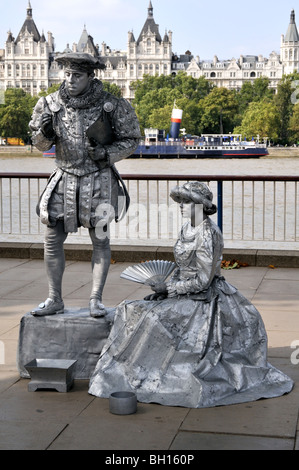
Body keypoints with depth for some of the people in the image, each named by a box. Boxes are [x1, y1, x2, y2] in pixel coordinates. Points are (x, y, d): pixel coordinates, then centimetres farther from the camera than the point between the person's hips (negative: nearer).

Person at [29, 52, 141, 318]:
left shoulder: (111, 106, -9)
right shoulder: (52, 104, -1)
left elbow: (131, 141, -1)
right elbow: (40, 145, 8)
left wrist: (107, 154, -17)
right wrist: (45, 133, -14)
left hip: (98, 181, -3)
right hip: (65, 179, 3)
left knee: (100, 240, 2)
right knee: (53, 239, 2)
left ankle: (96, 300, 10)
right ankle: (55, 300, 12)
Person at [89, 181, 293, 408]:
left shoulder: (208, 235, -21)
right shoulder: (188, 229, 7)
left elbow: (203, 281, -21)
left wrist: (169, 288, -15)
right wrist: (163, 289, 1)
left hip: (205, 299, -9)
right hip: (185, 295, 9)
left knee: (156, 320, -24)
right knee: (132, 311, -2)